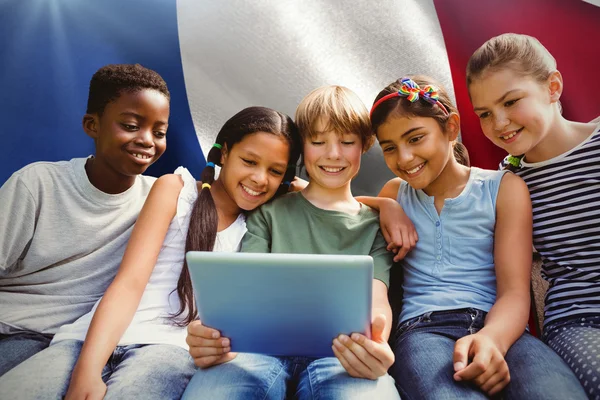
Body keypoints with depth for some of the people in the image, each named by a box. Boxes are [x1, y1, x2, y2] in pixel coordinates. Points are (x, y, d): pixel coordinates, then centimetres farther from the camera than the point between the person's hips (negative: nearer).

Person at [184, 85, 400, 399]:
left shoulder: (374, 224, 16)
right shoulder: (268, 212, 15)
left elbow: (376, 299, 1)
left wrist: (375, 346, -25)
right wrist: (219, 333, -21)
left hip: (339, 353, 0)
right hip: (264, 344, 1)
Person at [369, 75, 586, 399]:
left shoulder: (504, 189, 7)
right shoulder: (395, 194, 19)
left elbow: (514, 292, -2)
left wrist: (491, 339, -24)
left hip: (496, 327, -1)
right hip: (423, 329, 2)